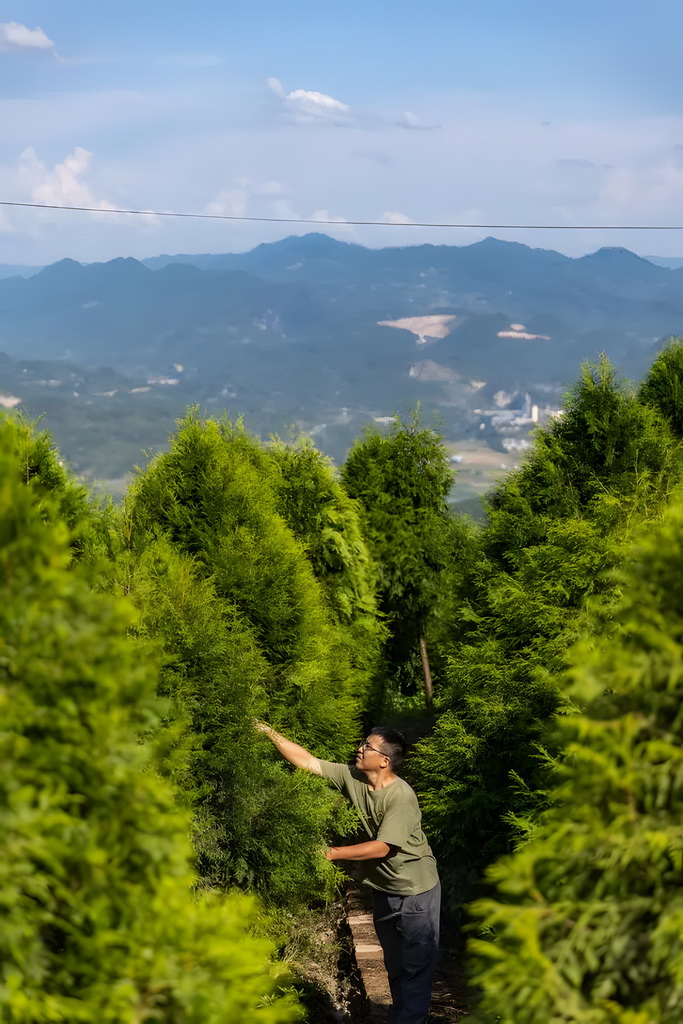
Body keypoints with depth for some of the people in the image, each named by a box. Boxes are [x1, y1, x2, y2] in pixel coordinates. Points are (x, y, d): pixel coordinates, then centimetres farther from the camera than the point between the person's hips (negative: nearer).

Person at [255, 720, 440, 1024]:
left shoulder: (402, 798, -26)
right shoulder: (352, 777, -8)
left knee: (417, 967, 1)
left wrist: (333, 853, -27)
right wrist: (270, 734, -15)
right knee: (394, 965, 20)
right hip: (383, 890, 7)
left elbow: (381, 848, -28)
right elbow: (308, 761, -7)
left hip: (416, 892, -7)